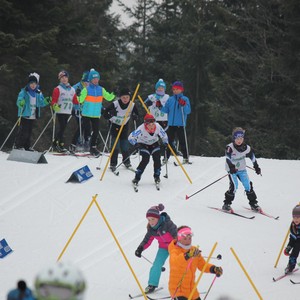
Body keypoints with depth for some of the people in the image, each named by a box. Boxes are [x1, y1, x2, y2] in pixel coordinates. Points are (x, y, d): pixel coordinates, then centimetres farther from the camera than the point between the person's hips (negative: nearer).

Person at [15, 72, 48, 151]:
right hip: (25, 115, -5)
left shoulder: (38, 93, 8)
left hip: (33, 116, 5)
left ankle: (27, 146, 17)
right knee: (24, 131, -10)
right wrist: (21, 103, -39)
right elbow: (19, 102, -16)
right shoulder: (24, 91, -8)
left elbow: (41, 103, 12)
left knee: (29, 132, 10)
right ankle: (19, 145, -2)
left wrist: (46, 101, -8)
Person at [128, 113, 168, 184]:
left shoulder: (158, 127, -24)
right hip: (144, 144, -3)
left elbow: (164, 135, -4)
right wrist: (136, 144, -41)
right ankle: (137, 177, -10)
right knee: (145, 160, -21)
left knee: (157, 159, -13)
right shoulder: (141, 129, -33)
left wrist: (165, 143, -13)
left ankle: (157, 176, 8)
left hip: (154, 144, 3)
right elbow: (131, 137, -31)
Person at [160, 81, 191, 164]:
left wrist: (184, 105, -25)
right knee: (169, 141, 5)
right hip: (171, 124, 4)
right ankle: (166, 157, 10)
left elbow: (188, 111, -8)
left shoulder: (185, 99, 1)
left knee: (182, 141, -2)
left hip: (180, 124, -4)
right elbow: (166, 110, 13)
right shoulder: (170, 99, 12)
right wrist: (160, 107, -3)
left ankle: (186, 158, 4)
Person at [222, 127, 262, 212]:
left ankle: (253, 204, 11)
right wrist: (231, 167, -50)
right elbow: (228, 158, -34)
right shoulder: (230, 147, -20)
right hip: (232, 170, -4)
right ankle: (226, 204, -9)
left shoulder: (246, 148, -7)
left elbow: (252, 157, 8)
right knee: (234, 186, -20)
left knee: (248, 185, -3)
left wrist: (256, 167, 13)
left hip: (242, 169, 4)